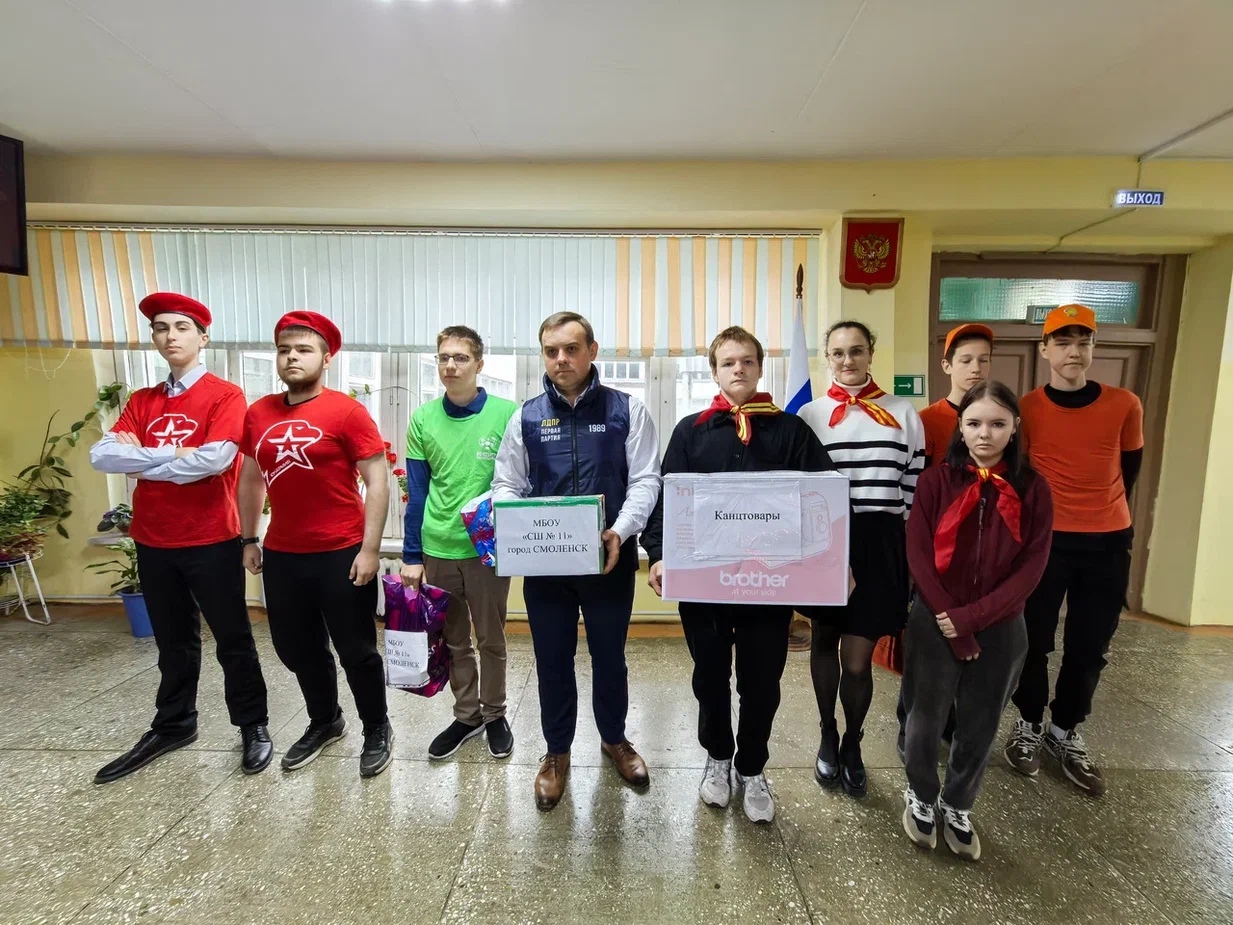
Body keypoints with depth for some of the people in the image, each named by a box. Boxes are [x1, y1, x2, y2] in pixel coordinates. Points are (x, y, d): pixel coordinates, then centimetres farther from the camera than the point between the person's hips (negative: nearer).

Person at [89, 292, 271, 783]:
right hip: (153, 541, 5)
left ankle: (253, 724, 22)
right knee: (173, 642, 19)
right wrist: (173, 453, -15)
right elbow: (102, 455, -3)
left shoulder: (225, 395, -7)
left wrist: (140, 458, -8)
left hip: (211, 540, -5)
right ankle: (173, 725, 36)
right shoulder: (141, 402, 10)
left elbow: (215, 459, -21)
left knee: (232, 638, 6)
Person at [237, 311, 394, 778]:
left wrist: (370, 548, -16)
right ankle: (324, 721, 42)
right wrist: (249, 539, 15)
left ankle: (377, 730, 29)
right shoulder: (258, 413, 6)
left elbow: (377, 480, -12)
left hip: (341, 554, -6)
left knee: (356, 650, 7)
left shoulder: (346, 411, -11)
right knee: (296, 649, 19)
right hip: (281, 555, 6)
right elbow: (251, 479, 17)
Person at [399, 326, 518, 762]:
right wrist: (411, 556, 4)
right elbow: (417, 493, 4)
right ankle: (467, 715, 36)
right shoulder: (423, 419, 1)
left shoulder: (507, 414, -9)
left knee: (491, 639, 12)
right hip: (438, 549, 3)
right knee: (453, 640, 16)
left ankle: (494, 714, 34)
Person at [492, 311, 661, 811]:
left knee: (609, 656, 17)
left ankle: (615, 739, 44)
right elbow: (506, 485, 5)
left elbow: (644, 480, -6)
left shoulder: (627, 410, -3)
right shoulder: (526, 417, 2)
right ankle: (557, 752, 38)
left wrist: (620, 531, -21)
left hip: (610, 558, -1)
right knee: (552, 661, 15)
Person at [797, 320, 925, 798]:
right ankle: (827, 736, 39)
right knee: (825, 641, 16)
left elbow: (916, 485, 6)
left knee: (857, 658, 1)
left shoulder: (904, 413, 3)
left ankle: (852, 745, 30)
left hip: (881, 544, 0)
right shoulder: (810, 414, 1)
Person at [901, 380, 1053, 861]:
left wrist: (971, 618, -14)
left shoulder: (1032, 489, -2)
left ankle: (958, 808, 38)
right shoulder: (936, 480, -6)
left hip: (1000, 628, 2)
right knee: (925, 720, 11)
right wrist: (950, 625, -13)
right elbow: (918, 557, -9)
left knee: (980, 727, 14)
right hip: (934, 624, -1)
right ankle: (920, 797, 37)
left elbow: (1031, 567, -7)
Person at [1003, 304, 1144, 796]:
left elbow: (1129, 466, 12)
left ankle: (1065, 732, 31)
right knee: (1034, 640, 7)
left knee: (1089, 648, 11)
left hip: (1108, 542, 2)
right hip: (1045, 539, -2)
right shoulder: (1026, 408, -8)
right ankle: (1029, 725, 28)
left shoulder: (1124, 405, -3)